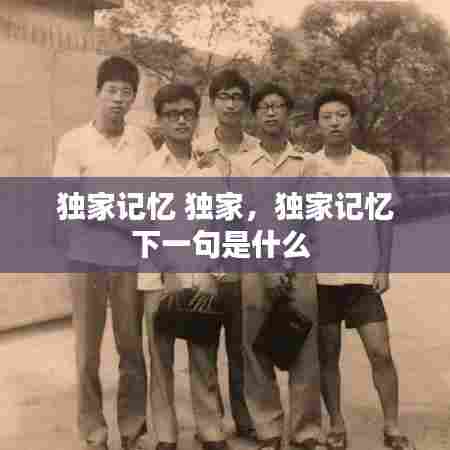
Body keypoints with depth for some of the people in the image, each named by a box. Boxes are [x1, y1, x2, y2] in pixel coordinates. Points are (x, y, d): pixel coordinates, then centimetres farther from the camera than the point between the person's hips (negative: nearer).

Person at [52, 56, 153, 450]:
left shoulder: (142, 140, 6)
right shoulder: (73, 142, -2)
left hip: (132, 257, 2)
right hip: (88, 256, -2)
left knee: (133, 346, 8)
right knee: (88, 349, 6)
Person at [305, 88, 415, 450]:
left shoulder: (374, 165, 2)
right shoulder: (306, 168, 1)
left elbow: (383, 219, 4)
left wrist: (383, 269, -3)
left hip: (362, 274, 0)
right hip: (319, 275, 0)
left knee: (381, 352, -1)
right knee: (327, 353, 7)